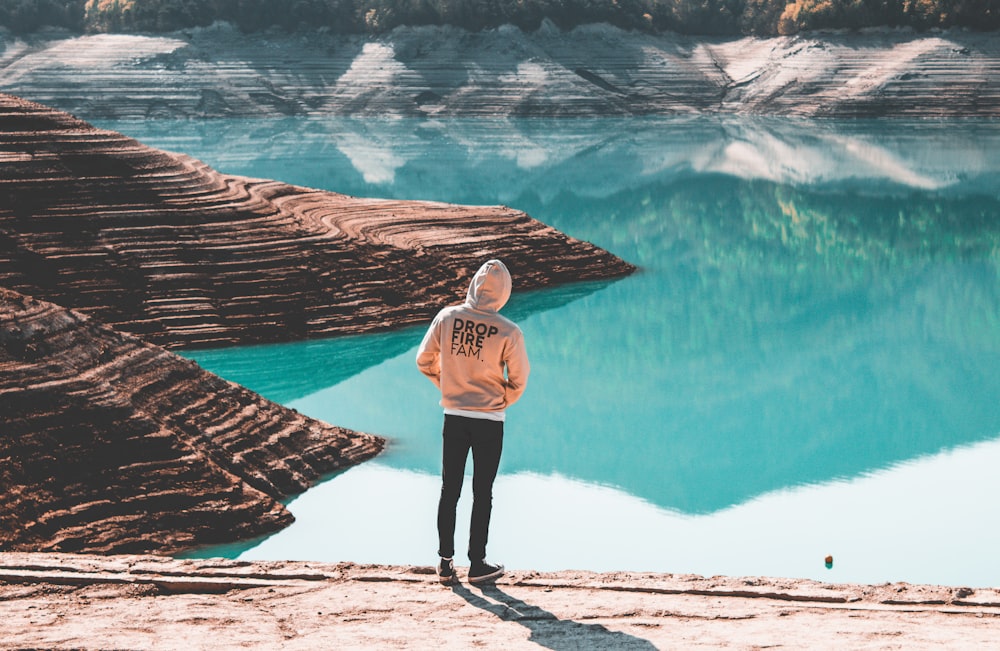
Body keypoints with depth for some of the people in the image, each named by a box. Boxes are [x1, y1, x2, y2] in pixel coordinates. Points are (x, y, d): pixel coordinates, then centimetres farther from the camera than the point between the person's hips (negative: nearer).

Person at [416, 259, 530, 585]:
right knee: (482, 494, 8)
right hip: (489, 421, -3)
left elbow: (424, 360, 3)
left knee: (449, 490, 12)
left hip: (453, 417, 3)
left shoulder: (447, 317, -7)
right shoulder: (508, 332, -15)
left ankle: (446, 563, 17)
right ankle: (477, 565, 13)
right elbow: (518, 380, -6)